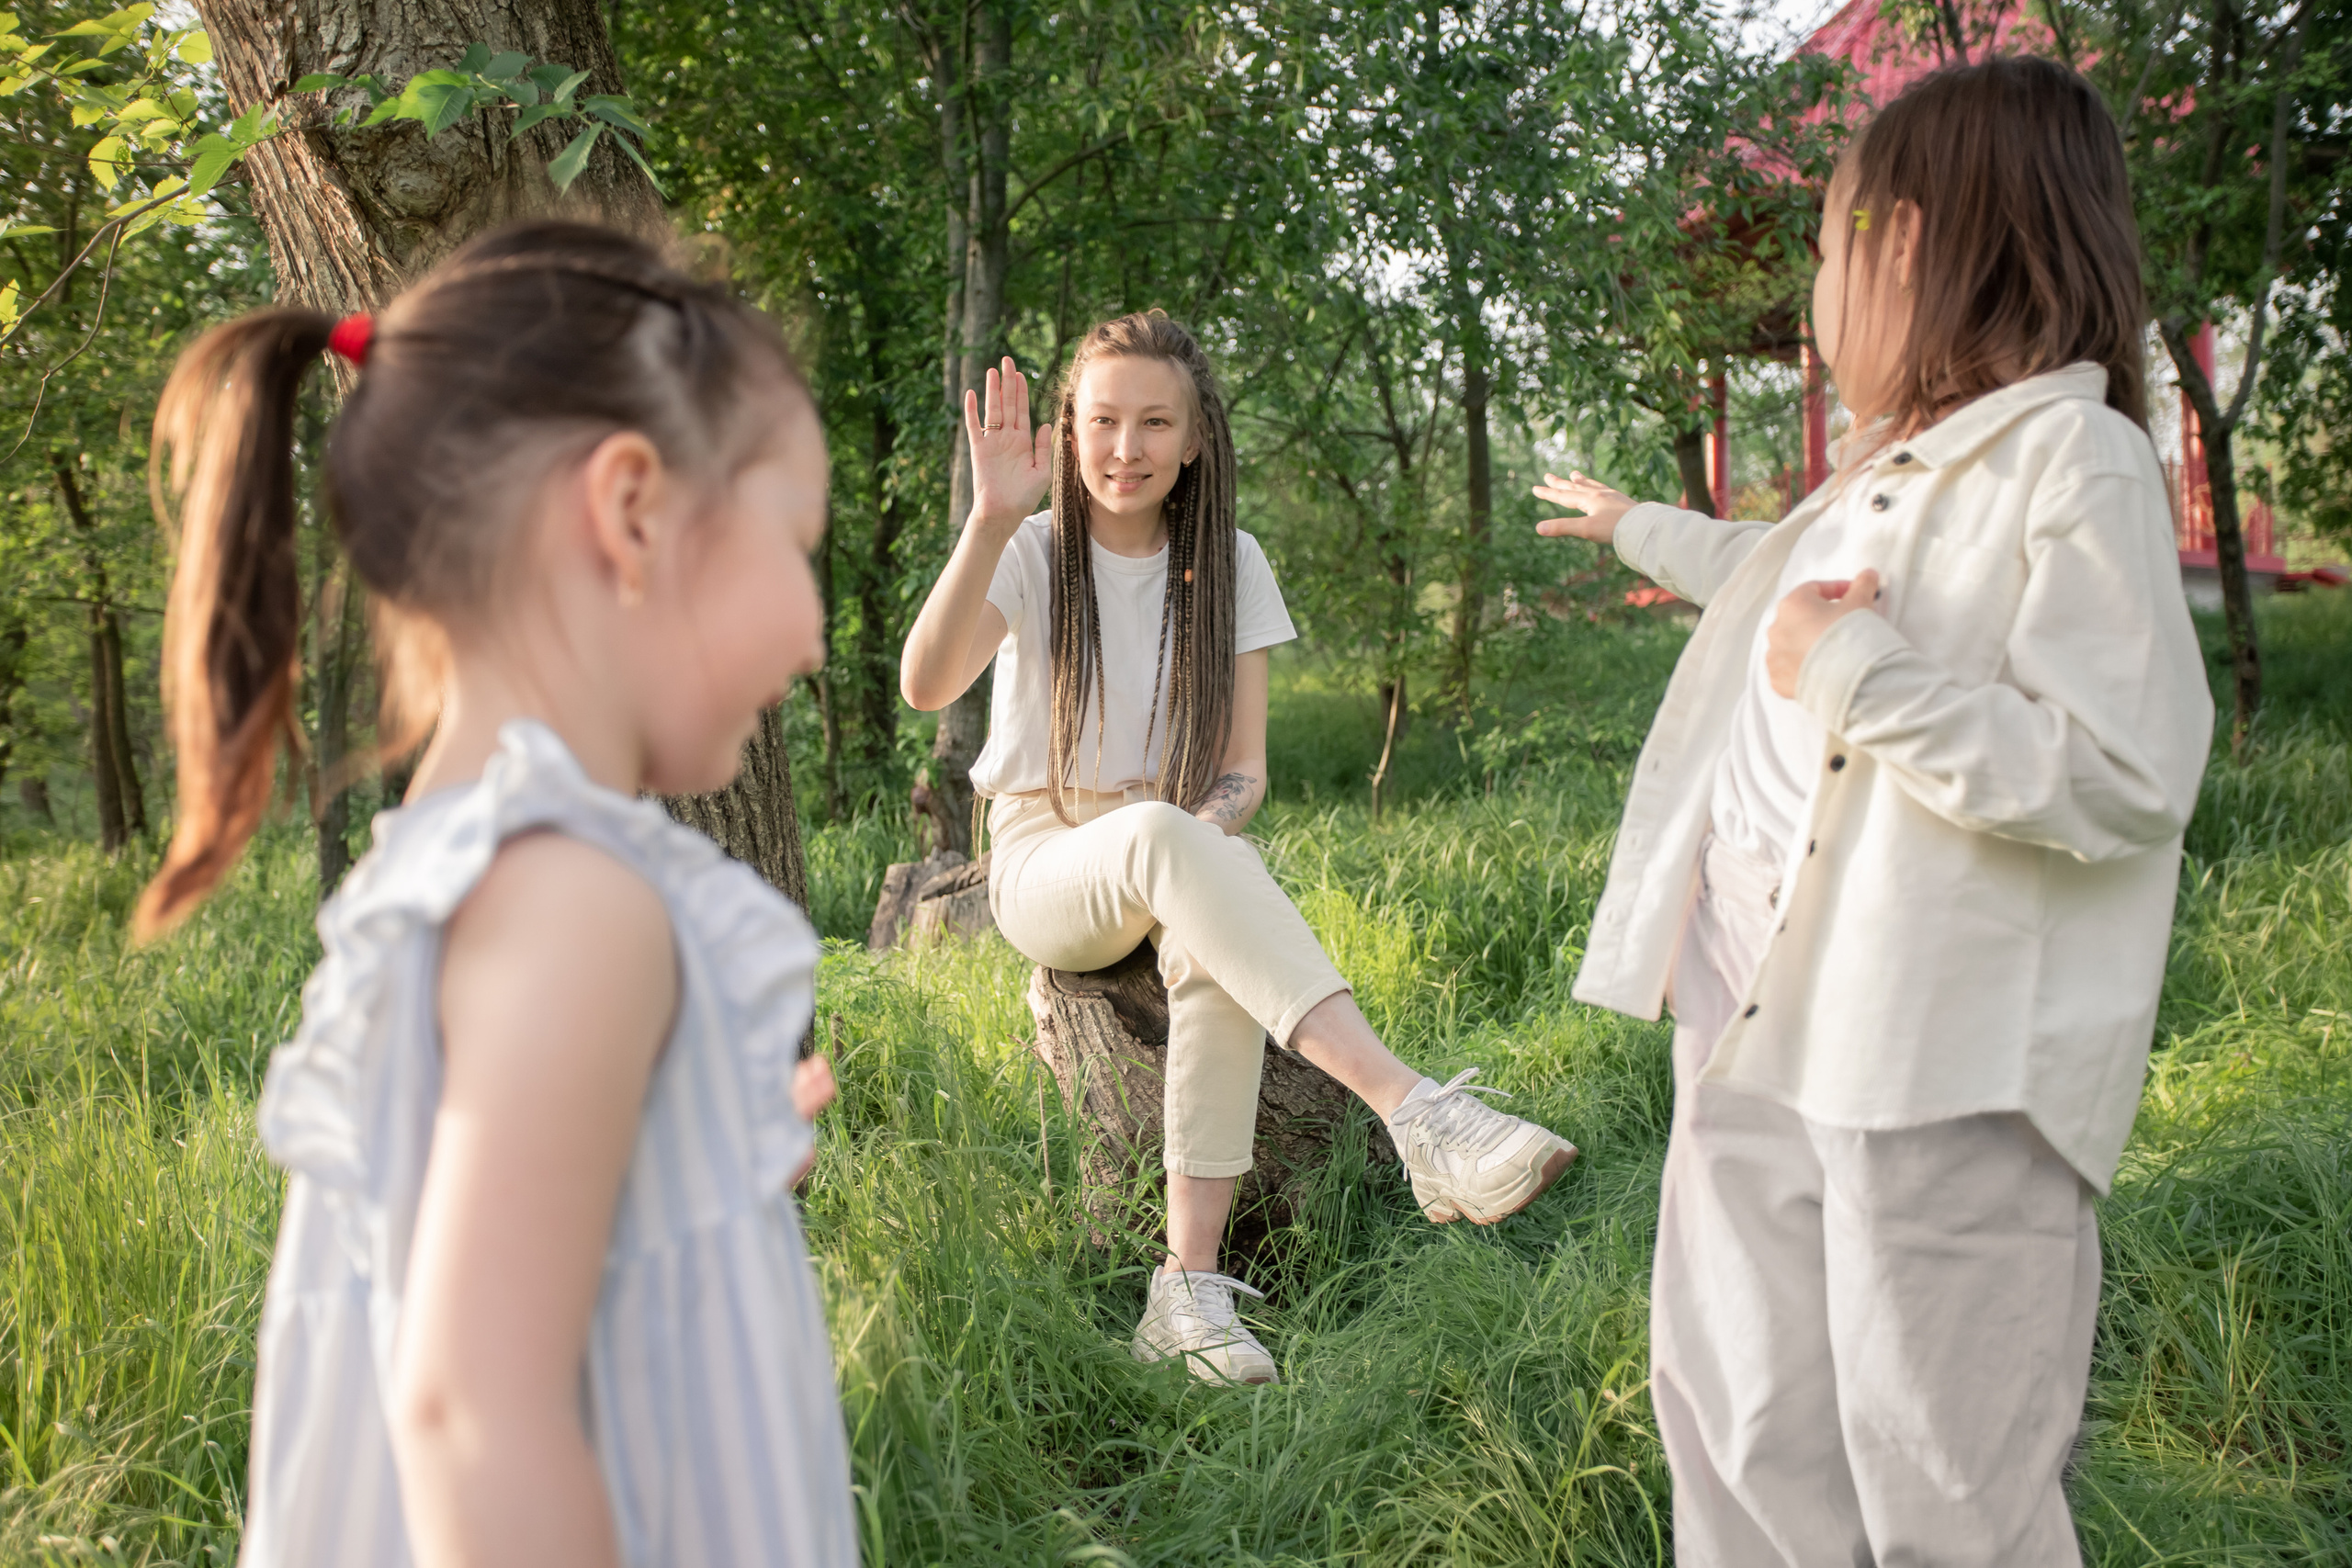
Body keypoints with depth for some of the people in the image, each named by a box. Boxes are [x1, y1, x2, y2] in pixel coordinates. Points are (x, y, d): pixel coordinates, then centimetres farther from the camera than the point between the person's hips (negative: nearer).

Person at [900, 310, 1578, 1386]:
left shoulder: (1228, 565, 4)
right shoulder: (1035, 554, -4)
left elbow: (1244, 769, 2)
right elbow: (926, 686, -24)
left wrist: (1207, 835, -21)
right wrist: (992, 519, -34)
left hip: (1179, 865, 2)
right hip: (1048, 865, -2)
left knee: (1215, 942, -37)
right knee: (1156, 831, -39)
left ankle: (1190, 1285, -37)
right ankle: (1416, 1110, -53)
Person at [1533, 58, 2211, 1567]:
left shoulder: (2075, 458, -12)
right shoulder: (1887, 470, 16)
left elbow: (2128, 782, -22)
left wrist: (1860, 676, -21)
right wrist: (1638, 526, 56)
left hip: (1949, 1074, -9)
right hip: (1763, 1035, 9)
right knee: (1739, 1420, 15)